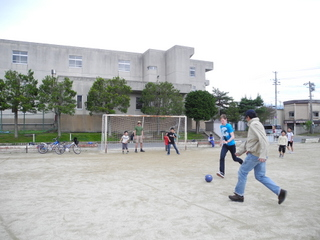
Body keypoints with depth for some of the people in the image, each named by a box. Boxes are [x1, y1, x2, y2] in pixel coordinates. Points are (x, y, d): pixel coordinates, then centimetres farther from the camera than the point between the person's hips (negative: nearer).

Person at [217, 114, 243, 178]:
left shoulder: (229, 126, -18)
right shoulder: (221, 126, 2)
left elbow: (233, 136, -23)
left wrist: (227, 141, -37)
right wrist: (221, 141, 17)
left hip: (231, 145, -5)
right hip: (225, 145, 5)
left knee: (234, 158, 11)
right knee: (222, 157, -16)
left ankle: (243, 163, 43)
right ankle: (222, 173, -17)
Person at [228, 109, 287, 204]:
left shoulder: (254, 124, -12)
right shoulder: (254, 124, 19)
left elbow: (263, 139, -24)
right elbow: (248, 141, 25)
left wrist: (262, 155, -30)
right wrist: (240, 151, 26)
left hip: (255, 155, -9)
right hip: (259, 155, 9)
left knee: (242, 172, 3)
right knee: (260, 176, 12)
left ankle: (239, 195, 12)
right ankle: (279, 191, 7)